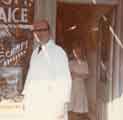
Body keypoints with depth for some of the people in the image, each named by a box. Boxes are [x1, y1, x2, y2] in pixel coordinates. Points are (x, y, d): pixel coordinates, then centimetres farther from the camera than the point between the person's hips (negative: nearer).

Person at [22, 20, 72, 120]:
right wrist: (26, 97, 11)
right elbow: (30, 75, 14)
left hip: (51, 102, -6)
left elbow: (64, 79, -15)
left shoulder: (58, 51, -11)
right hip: (34, 101, 6)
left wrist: (62, 103, -18)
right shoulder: (35, 52, 12)